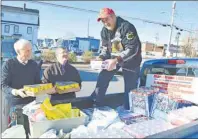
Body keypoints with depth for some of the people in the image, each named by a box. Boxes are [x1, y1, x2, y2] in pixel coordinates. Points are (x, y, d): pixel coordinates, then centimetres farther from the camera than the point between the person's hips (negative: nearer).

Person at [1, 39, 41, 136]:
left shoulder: (34, 65, 4)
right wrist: (16, 92, -26)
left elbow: (38, 83, 9)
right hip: (13, 103, -3)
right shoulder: (8, 64, -7)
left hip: (31, 102, 3)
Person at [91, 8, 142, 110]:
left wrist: (116, 60, -42)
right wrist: (100, 58, -18)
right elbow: (105, 48, 4)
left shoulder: (127, 27, -26)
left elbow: (133, 50, -31)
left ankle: (128, 111, 17)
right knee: (102, 79, -5)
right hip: (114, 58, 6)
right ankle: (96, 104, 9)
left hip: (130, 60, -5)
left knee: (130, 88, -1)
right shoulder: (104, 31, -4)